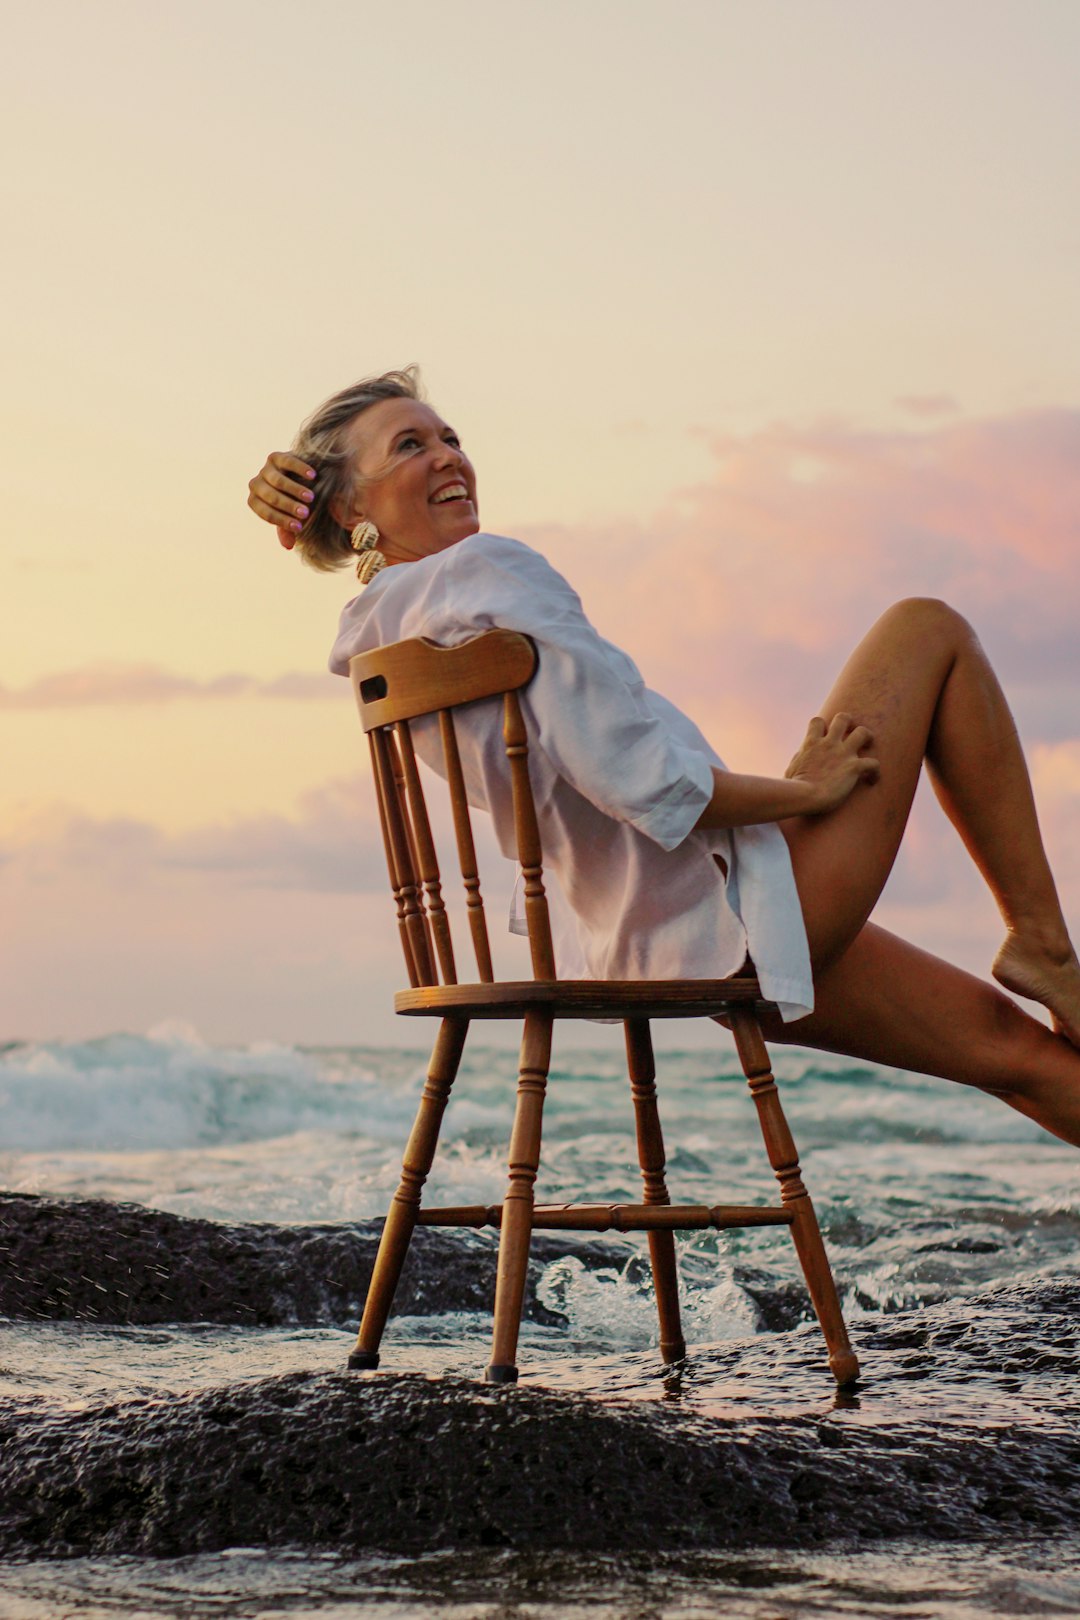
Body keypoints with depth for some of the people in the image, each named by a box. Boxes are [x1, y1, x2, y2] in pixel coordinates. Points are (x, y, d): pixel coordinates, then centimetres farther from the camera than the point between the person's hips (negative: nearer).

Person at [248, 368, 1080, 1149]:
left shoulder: (385, 627, 8)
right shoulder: (489, 571, -19)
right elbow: (639, 779, -26)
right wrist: (807, 788, -12)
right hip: (736, 912, -9)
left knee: (1010, 1045, 13)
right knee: (930, 630, 3)